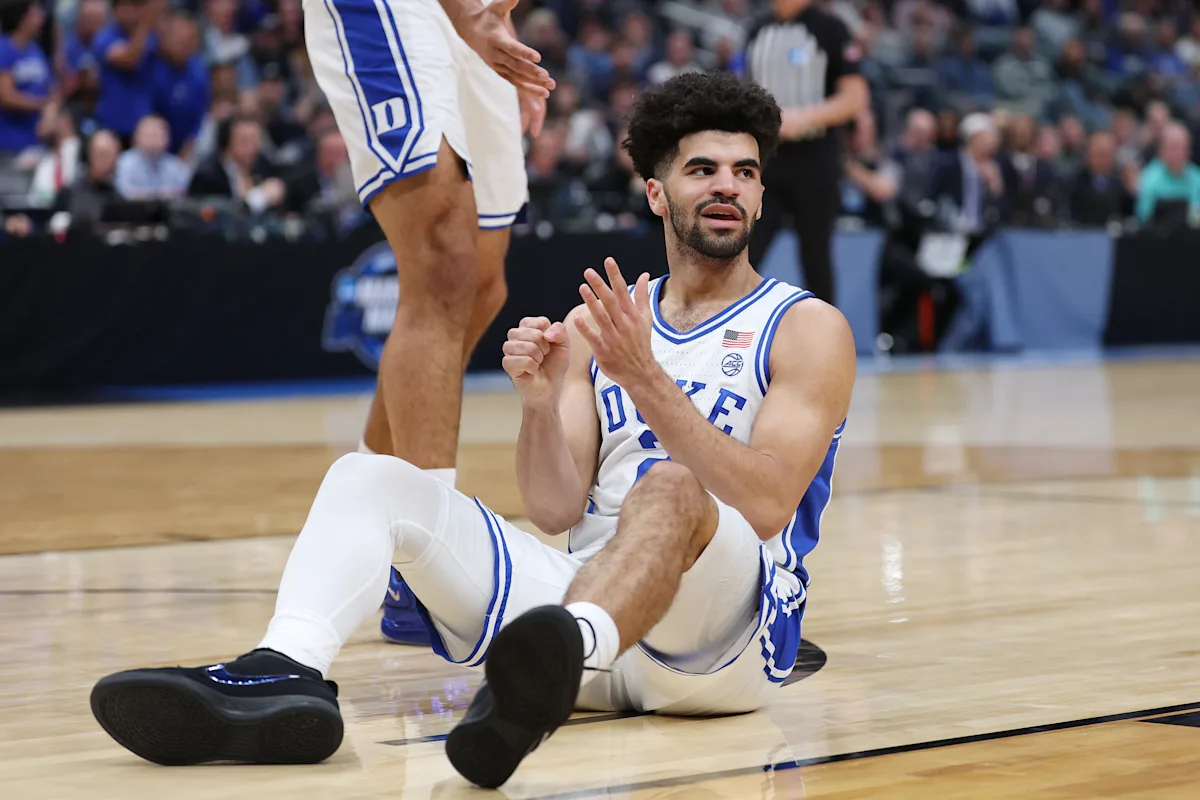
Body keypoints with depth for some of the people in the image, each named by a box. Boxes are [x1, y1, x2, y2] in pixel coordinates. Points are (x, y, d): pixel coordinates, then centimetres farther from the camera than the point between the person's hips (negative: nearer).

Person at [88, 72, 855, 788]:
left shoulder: (808, 328, 4)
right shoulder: (595, 325, 18)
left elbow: (766, 506, -12)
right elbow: (556, 509, 9)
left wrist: (645, 380, -20)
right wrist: (541, 403, -11)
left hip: (723, 638, -5)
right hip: (588, 586, 5)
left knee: (671, 490, -38)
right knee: (373, 475, -9)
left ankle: (551, 668, -72)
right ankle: (287, 672, -39)